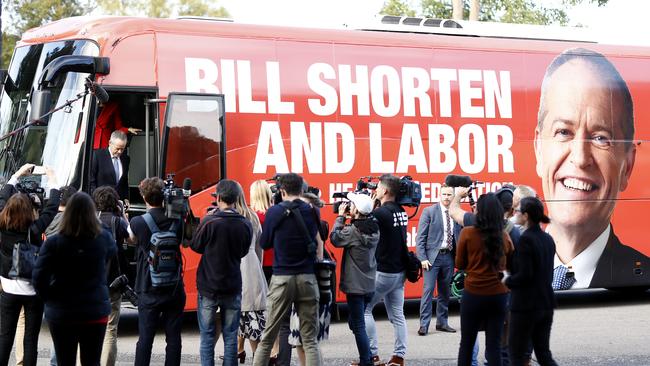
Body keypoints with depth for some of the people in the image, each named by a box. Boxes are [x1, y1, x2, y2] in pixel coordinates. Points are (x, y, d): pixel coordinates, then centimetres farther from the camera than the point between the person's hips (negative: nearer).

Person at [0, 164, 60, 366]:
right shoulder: (34, 230, -18)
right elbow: (52, 207, -6)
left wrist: (17, 174, 18)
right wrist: (52, 181, 7)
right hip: (33, 291, -3)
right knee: (31, 338, 3)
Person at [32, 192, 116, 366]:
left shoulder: (53, 243, -15)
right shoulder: (104, 239, -9)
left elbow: (39, 279, -14)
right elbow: (112, 251, 15)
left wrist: (50, 298, 2)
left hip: (61, 313, -1)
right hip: (96, 312, 1)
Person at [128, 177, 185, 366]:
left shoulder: (137, 223, -9)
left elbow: (131, 240, 13)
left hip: (149, 290, -1)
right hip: (174, 288, 1)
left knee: (145, 337, 3)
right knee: (173, 338, 5)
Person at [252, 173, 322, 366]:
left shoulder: (274, 212, -7)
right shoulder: (312, 211, 0)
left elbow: (264, 243, 5)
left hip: (282, 278, -1)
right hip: (307, 278, 2)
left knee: (267, 338, 8)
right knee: (310, 339, 3)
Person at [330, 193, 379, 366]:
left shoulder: (353, 230, -19)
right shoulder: (374, 228, 2)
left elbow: (335, 239, -5)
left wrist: (340, 217, 1)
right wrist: (348, 218, 6)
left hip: (355, 286, -8)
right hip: (370, 285, 8)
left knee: (358, 325, -1)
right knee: (355, 321, 21)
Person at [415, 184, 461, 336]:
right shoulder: (429, 211, -2)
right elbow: (420, 237, -4)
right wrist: (422, 258, -11)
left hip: (449, 257, 4)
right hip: (433, 256, -4)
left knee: (445, 292, 11)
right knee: (428, 290, -7)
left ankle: (442, 322, 20)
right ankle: (424, 324, -5)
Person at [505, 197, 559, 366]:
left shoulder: (526, 239, -16)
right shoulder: (548, 239, 9)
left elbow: (524, 275, -20)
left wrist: (507, 280, -2)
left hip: (525, 305, -8)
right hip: (546, 303, 8)